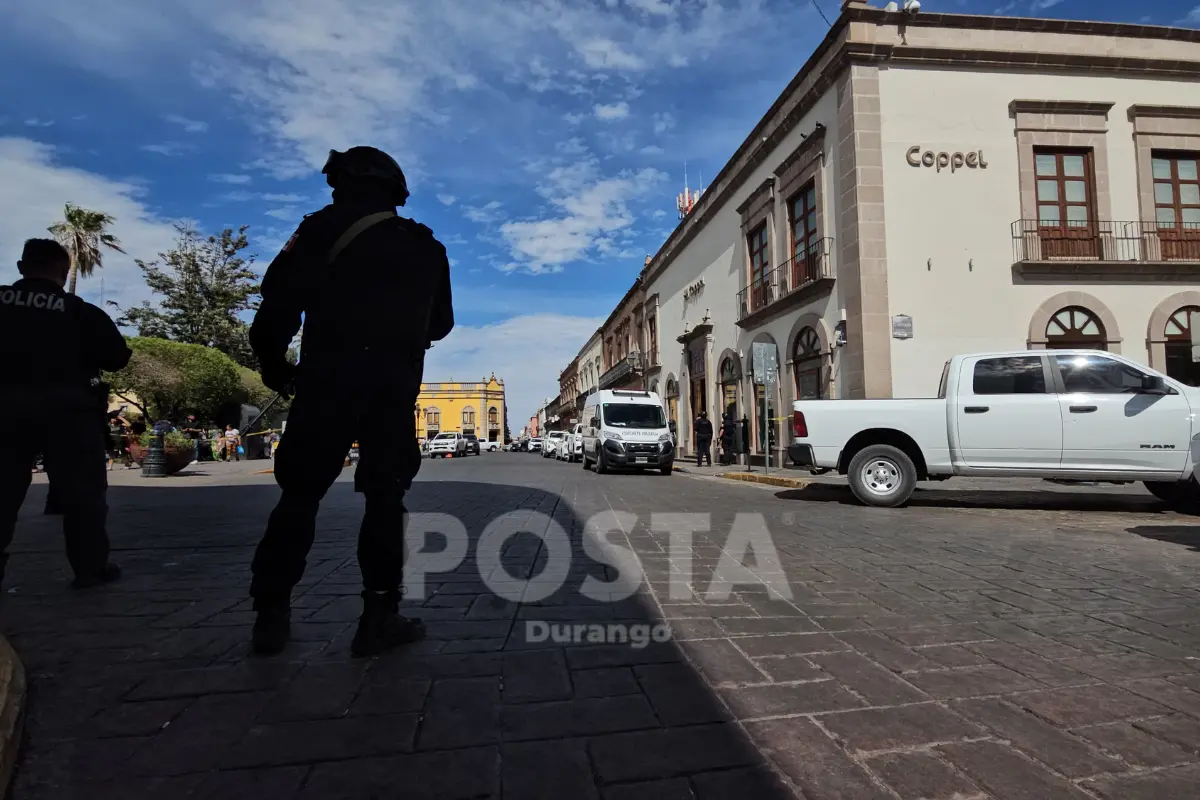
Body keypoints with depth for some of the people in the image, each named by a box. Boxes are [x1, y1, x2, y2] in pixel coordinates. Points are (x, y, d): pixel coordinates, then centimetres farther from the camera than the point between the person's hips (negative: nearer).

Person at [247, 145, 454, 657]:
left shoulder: (326, 228, 5)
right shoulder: (426, 248, 13)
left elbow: (280, 299, -4)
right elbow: (440, 325, 19)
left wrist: (273, 363, 7)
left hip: (328, 380, -1)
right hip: (395, 386, 1)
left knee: (300, 494, 9)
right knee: (385, 497, 7)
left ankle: (271, 614, 12)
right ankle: (379, 618, 3)